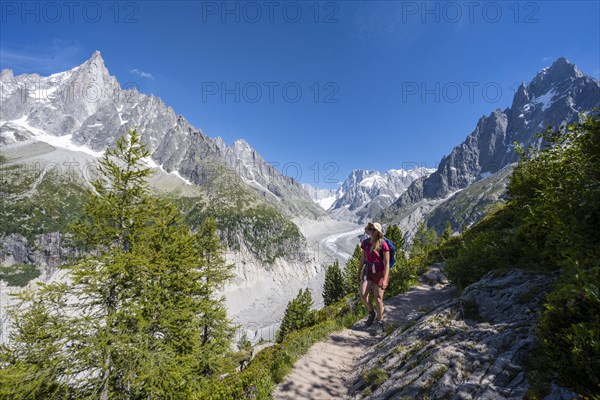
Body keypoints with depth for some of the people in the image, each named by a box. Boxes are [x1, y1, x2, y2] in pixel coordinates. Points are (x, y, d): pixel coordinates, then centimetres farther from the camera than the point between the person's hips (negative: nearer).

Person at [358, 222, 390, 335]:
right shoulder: (365, 243, 1)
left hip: (380, 273, -3)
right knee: (363, 295, -11)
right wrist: (359, 273, 14)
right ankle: (371, 313, 20)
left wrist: (385, 279, -18)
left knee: (378, 298, 3)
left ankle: (380, 323, 26)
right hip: (368, 271, 4)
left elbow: (387, 263, -12)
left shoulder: (383, 244, -13)